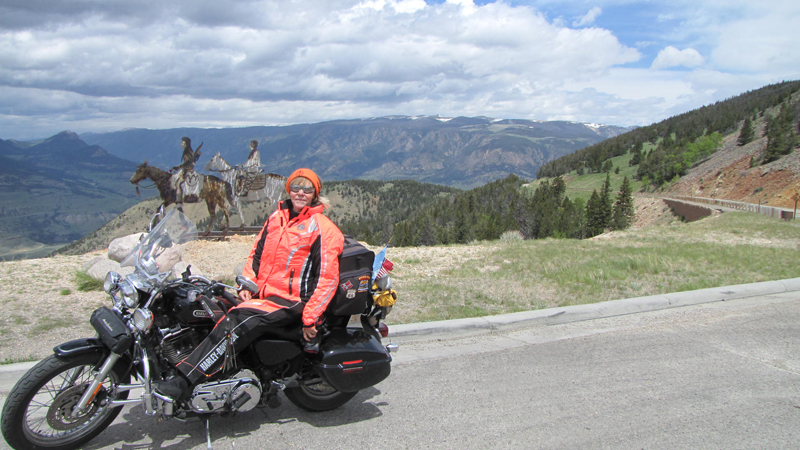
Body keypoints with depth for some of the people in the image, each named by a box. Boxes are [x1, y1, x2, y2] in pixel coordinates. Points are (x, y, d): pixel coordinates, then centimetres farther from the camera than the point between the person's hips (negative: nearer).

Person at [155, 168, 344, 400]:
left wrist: (310, 318, -16)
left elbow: (327, 277, -13)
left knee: (234, 325, -27)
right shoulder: (276, 218, 13)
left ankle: (182, 382, -25)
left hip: (290, 301, -8)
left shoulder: (323, 228, -8)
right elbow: (257, 252, 21)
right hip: (262, 293, 8)